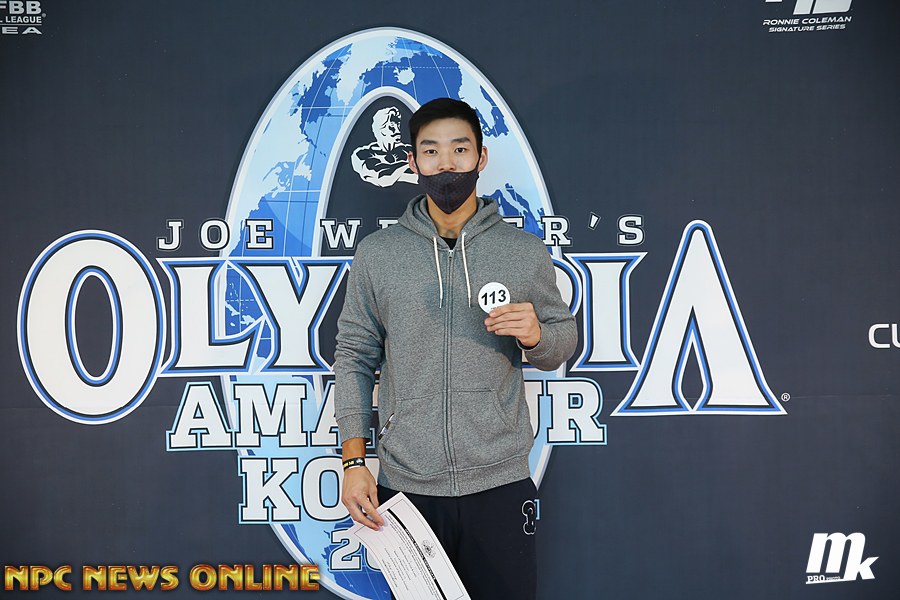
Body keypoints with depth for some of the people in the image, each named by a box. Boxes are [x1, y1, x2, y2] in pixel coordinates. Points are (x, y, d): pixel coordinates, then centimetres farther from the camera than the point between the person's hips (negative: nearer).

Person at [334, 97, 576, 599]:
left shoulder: (527, 251, 2)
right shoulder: (376, 254, 3)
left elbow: (562, 345, 10)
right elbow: (355, 356, 4)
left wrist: (535, 335, -14)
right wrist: (354, 461, -2)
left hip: (499, 484, 0)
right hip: (404, 485, 0)